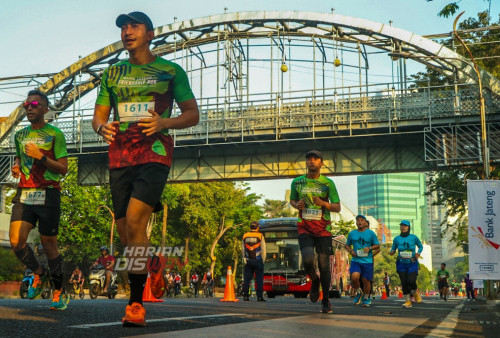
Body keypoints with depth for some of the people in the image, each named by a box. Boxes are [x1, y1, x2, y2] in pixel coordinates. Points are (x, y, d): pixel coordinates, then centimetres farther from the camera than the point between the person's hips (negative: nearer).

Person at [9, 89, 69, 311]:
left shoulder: (55, 134, 0)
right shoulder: (20, 135, 16)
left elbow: (63, 169, -4)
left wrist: (41, 156, -16)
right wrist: (16, 168, 10)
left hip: (48, 194, -5)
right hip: (24, 194, 5)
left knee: (48, 245, 0)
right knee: (16, 242, -10)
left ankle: (60, 292, 17)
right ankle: (39, 273, 19)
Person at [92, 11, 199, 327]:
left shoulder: (171, 71, 7)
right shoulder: (112, 74, 17)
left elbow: (193, 114, 6)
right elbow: (99, 115, 17)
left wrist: (163, 122, -13)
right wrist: (102, 127, -8)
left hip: (155, 153, -4)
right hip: (120, 156, 5)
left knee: (134, 218, -22)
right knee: (125, 230, 4)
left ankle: (136, 302, -14)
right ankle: (154, 264, 36)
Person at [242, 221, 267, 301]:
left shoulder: (245, 236, 4)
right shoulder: (260, 236, -5)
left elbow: (243, 249, 8)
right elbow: (263, 249, -4)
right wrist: (263, 260, 6)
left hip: (248, 261, 3)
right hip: (258, 261, -3)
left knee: (246, 279, 7)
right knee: (259, 279, 1)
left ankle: (245, 296, 7)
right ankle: (259, 297, -1)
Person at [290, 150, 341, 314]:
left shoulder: (328, 183, 1)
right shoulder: (297, 182, 5)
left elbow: (337, 207, 1)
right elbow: (292, 200, 22)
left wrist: (324, 203, -19)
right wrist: (296, 205, -2)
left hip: (323, 228, 0)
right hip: (304, 228, 1)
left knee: (324, 266, -1)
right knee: (308, 260, -20)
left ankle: (326, 300, 19)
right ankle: (314, 281, 15)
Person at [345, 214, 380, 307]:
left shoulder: (371, 233, 3)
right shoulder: (352, 233, 8)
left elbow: (377, 246, 8)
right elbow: (347, 245, 19)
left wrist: (370, 248, -11)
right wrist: (351, 251, -1)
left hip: (367, 261, -1)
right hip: (355, 260, 1)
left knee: (366, 280, 3)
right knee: (354, 277, -20)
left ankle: (366, 298, 27)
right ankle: (358, 292, 9)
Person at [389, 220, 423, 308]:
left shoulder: (413, 237, -1)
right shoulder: (397, 239, 1)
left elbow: (420, 246, 14)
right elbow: (393, 248, 12)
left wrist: (418, 253, -5)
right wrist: (391, 252, -11)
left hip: (412, 263, -2)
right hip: (401, 264, 2)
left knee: (411, 281, -14)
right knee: (404, 282, -3)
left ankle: (415, 293, 20)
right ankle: (408, 301, 11)